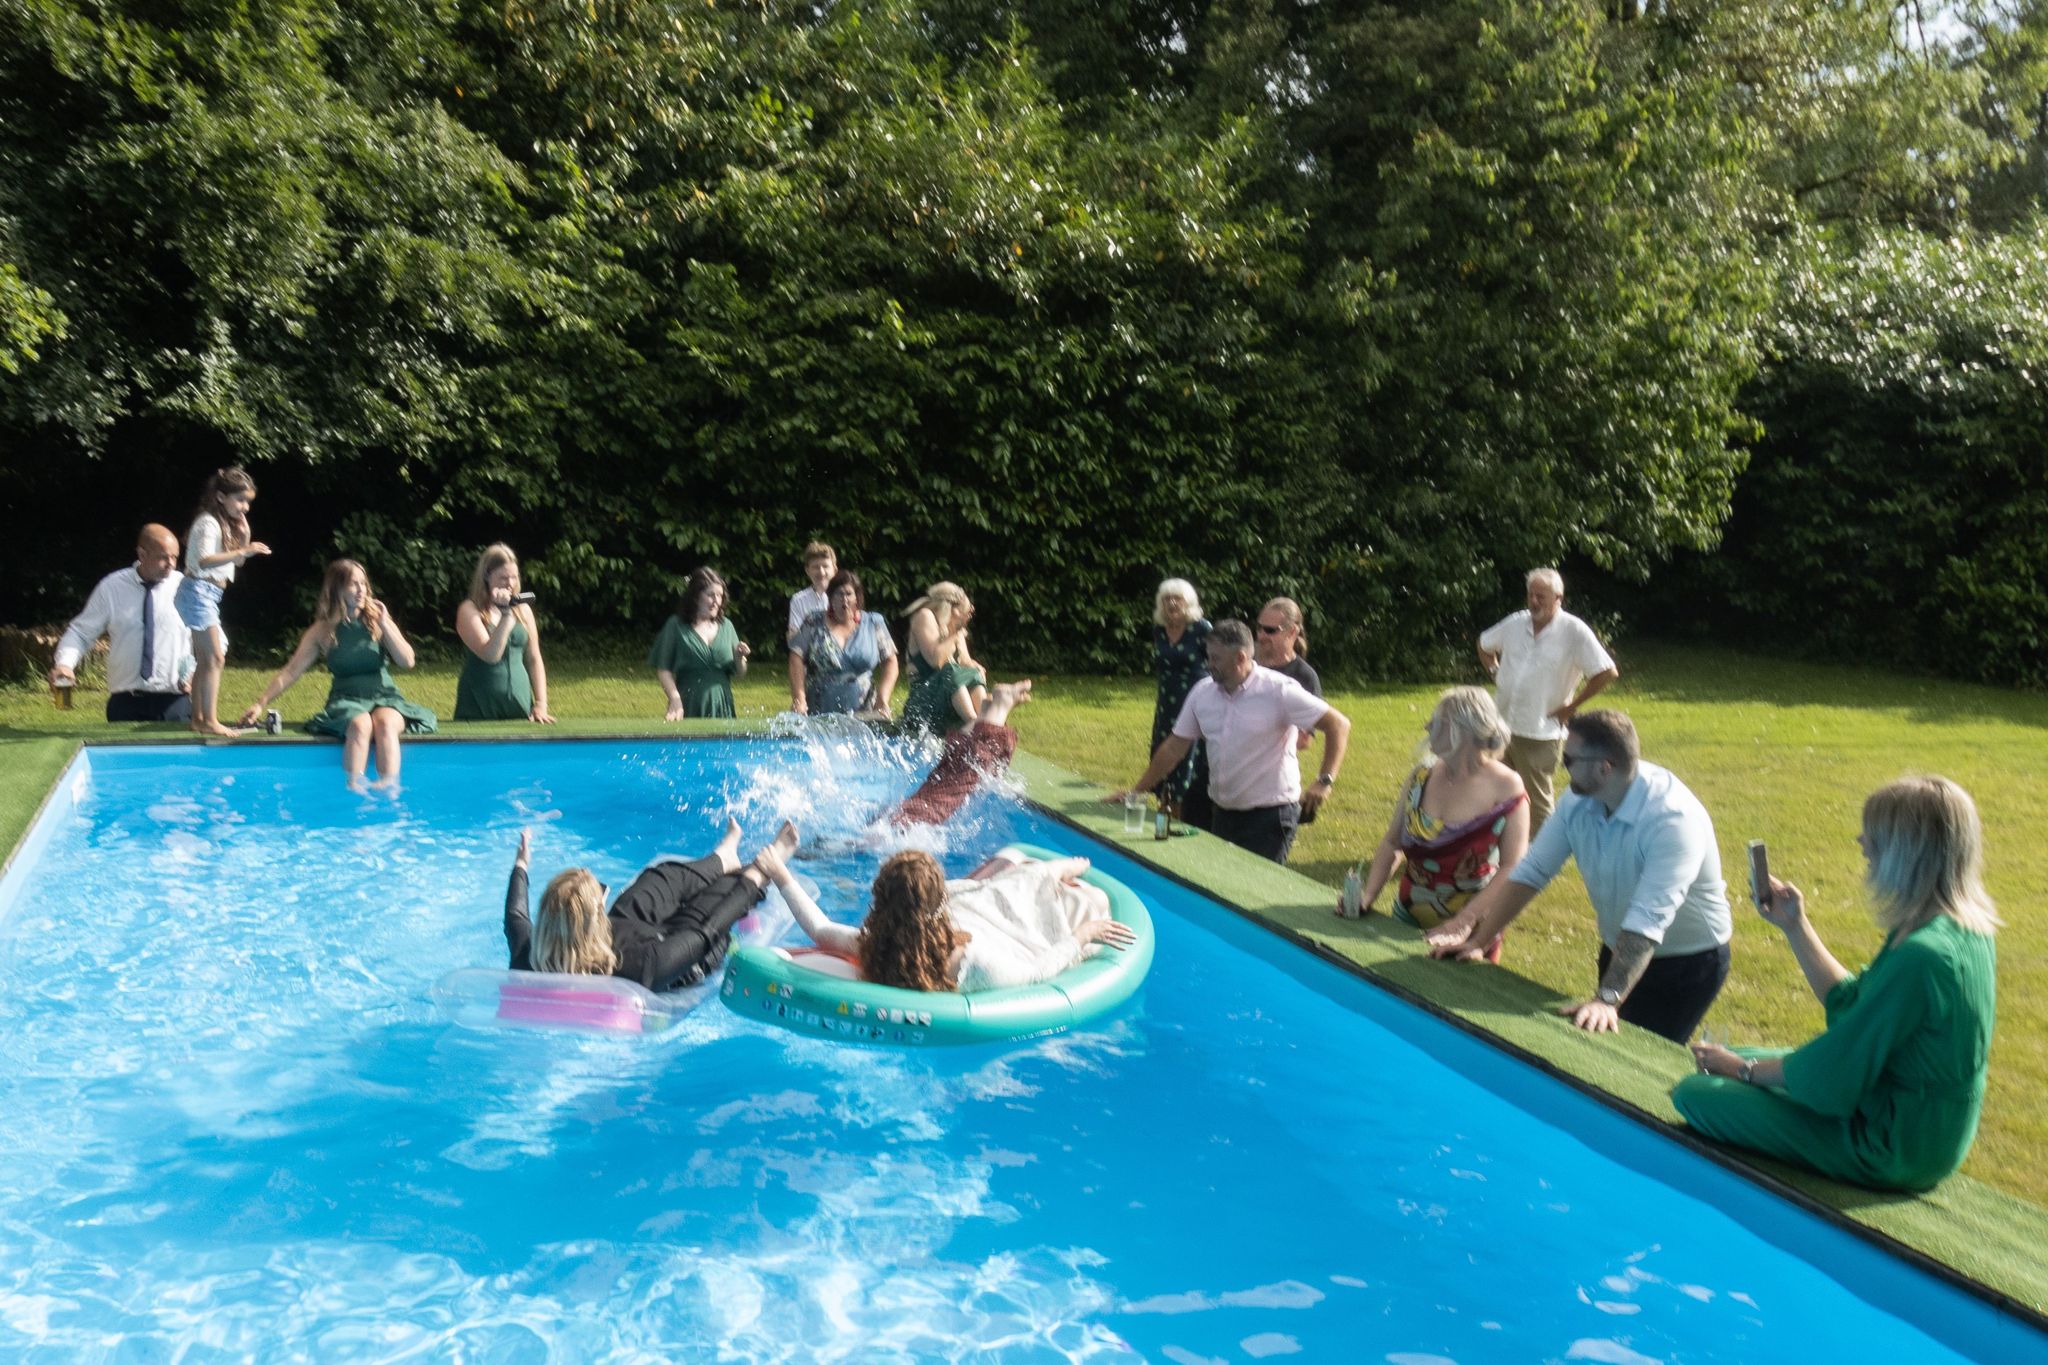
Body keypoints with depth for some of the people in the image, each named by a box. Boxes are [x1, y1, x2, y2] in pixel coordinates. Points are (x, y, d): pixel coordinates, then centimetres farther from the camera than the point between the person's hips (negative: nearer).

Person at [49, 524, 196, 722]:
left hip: (174, 702, -1)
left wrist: (194, 672, -9)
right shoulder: (112, 587, 3)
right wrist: (64, 664, -10)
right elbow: (81, 631, 8)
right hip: (126, 702, 1)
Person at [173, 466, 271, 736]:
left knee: (206, 659, 13)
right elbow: (204, 560, -26)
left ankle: (198, 718, 19)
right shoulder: (208, 522, -13)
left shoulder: (226, 523, 15)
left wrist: (244, 538, 4)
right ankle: (210, 721, -13)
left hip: (208, 596, 10)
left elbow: (236, 562, 19)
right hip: (198, 592, -10)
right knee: (215, 657, -13)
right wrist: (242, 551, -32)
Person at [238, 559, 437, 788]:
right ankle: (354, 789, -38)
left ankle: (389, 788, -45)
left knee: (385, 723, -36)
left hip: (384, 697, 0)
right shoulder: (323, 630, 5)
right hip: (347, 699, 0)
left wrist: (385, 626, -9)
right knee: (360, 725, -36)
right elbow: (291, 672, 6)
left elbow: (407, 661, -1)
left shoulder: (377, 619, 6)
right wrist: (260, 704, 0)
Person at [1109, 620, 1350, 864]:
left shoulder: (1280, 691, -13)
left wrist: (1324, 782, -21)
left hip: (1270, 815, -6)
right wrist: (1136, 791, 8)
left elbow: (1339, 725, -13)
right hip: (1223, 813, 6)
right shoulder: (1203, 692, 4)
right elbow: (1174, 747, 9)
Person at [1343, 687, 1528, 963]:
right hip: (1407, 922, 4)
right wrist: (1368, 896, -8)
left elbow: (1511, 869, -18)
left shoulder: (1506, 790, -16)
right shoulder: (1423, 775, -4)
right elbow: (1392, 843, 3)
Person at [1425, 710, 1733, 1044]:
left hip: (1688, 963, -6)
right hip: (1621, 951, 6)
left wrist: (1608, 999, -46)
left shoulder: (1673, 818, -32)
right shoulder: (1579, 801, -11)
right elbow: (1530, 872, -6)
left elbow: (1648, 920, -40)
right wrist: (1478, 941, -11)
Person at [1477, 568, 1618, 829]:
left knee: (1539, 806, 5)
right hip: (1502, 727, 6)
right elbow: (1484, 646, 22)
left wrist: (1571, 707, -11)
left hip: (1541, 733, -5)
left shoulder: (1574, 631, -13)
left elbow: (1608, 672, -16)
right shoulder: (1516, 623, 2)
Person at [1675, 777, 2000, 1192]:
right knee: (1733, 1059, 21)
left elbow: (1828, 1074, -23)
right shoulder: (1966, 929, -1)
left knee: (1694, 1094, -9)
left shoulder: (1921, 957, -31)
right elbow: (1851, 1005, 8)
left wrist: (1745, 1068, -8)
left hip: (1889, 1151, -10)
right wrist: (1795, 926, 9)